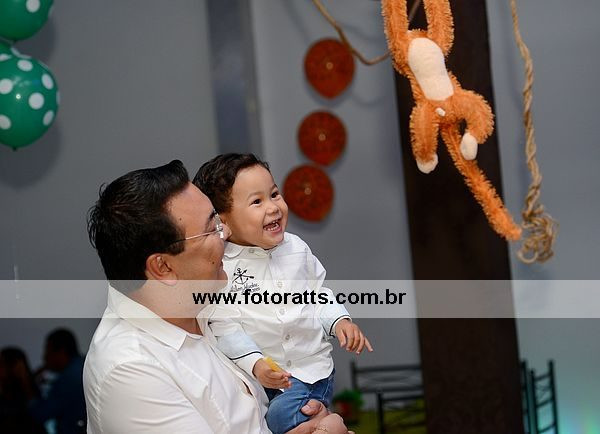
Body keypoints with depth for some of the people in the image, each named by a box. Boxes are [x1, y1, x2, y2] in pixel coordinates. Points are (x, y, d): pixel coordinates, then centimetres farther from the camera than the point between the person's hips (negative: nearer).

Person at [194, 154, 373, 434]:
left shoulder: (296, 249, 2)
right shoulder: (221, 269, -12)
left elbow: (319, 293, 15)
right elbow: (225, 328, -13)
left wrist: (339, 321, -2)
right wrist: (255, 364, -24)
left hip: (310, 368, 0)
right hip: (254, 372, 0)